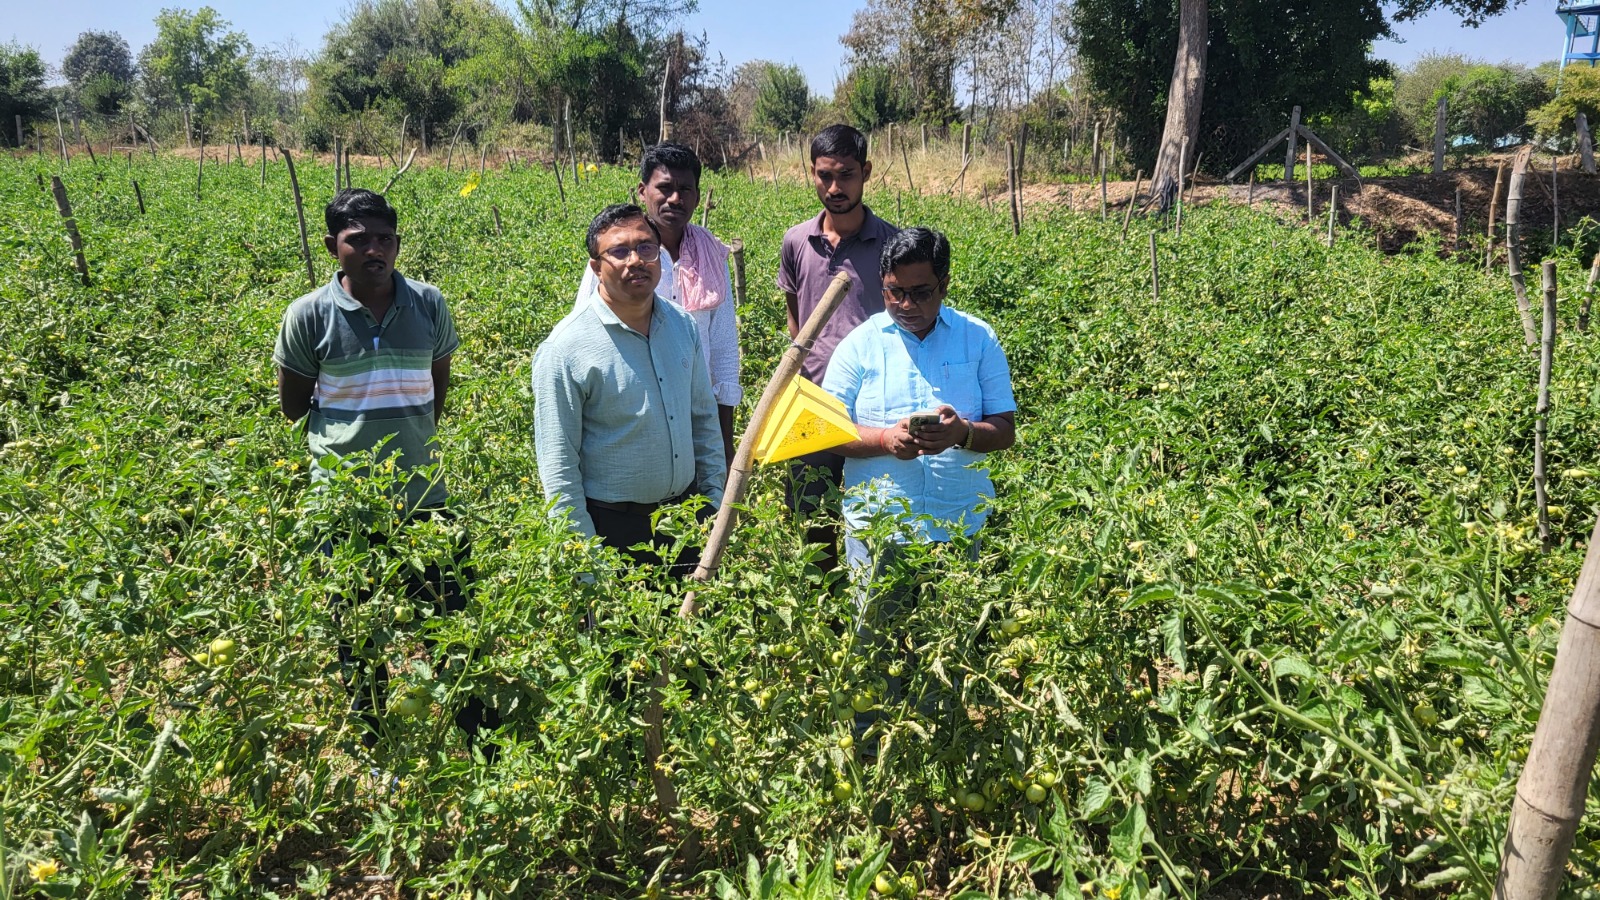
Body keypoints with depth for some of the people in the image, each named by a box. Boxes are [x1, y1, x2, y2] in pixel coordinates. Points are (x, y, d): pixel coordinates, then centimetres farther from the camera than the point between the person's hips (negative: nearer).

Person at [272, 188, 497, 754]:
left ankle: (483, 742, 20)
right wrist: (350, 430, 4)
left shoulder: (429, 304, 0)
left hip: (424, 495, 1)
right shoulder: (308, 316, -6)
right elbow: (294, 406, 6)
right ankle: (370, 747, 31)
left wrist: (411, 435, 9)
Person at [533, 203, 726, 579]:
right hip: (614, 527, -5)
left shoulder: (683, 325, 1)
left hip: (687, 515, 6)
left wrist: (714, 500, 10)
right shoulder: (565, 349, -16)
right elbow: (558, 464, -15)